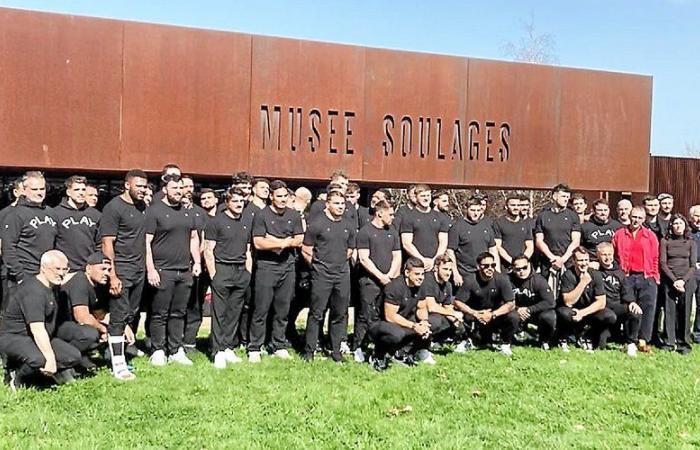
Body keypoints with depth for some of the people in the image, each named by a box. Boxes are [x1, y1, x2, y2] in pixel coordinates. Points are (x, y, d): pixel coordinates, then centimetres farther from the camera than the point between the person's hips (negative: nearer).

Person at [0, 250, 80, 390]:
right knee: (39, 360, -38)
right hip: (13, 337, -9)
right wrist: (51, 359, -37)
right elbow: (38, 330, -33)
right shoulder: (33, 291, -25)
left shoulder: (53, 285, 5)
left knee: (74, 357, -11)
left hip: (42, 338, 9)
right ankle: (15, 375, -7)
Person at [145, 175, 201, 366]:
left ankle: (176, 350, 17)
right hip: (163, 271, -6)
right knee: (160, 314, 0)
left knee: (178, 314, 10)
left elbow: (194, 237, 22)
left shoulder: (187, 212, 15)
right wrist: (151, 269, -15)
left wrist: (197, 261, 10)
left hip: (185, 271, 6)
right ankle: (158, 351, 9)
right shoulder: (154, 210, -5)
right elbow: (147, 242, -9)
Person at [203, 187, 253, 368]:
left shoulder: (247, 222, 15)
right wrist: (213, 275, -9)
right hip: (222, 270, -5)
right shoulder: (216, 222, -1)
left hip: (241, 271, 5)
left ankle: (228, 348, 16)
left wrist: (248, 274, 12)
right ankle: (218, 352, 0)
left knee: (234, 313, 7)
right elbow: (208, 251, -3)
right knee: (219, 313, -3)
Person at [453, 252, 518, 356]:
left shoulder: (501, 279, -16)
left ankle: (505, 344, 0)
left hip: (497, 314, -1)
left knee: (513, 316, -30)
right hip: (477, 315, 1)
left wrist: (492, 315, -30)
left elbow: (511, 304, -19)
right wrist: (475, 313, -29)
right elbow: (458, 302, -15)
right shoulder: (470, 280, -16)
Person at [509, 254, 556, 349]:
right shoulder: (509, 280, -14)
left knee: (549, 316, -34)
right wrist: (517, 309, -26)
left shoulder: (539, 280, -17)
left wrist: (529, 309, -26)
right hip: (517, 313, 1)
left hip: (536, 312, -1)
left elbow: (550, 302, -24)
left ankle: (544, 341, 2)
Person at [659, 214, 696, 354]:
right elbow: (662, 263, 1)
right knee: (669, 311, -2)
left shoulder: (691, 243, 11)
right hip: (669, 280, 0)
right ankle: (669, 342, 4)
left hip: (687, 280, 0)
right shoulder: (665, 241, 7)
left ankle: (684, 343, 3)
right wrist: (674, 280, -9)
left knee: (684, 312, -1)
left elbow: (693, 265, 5)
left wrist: (683, 280, -10)